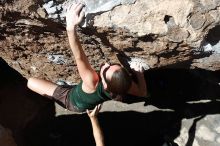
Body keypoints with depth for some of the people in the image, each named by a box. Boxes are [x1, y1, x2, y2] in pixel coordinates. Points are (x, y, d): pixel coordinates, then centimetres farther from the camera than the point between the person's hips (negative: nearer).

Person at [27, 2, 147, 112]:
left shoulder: (92, 82, -51)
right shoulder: (123, 84, -36)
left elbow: (79, 57, -61)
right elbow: (143, 93, -18)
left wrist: (71, 28, -71)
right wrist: (140, 74, -8)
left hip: (72, 101, -5)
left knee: (30, 81, -1)